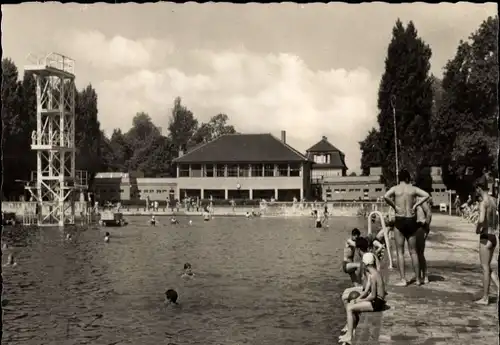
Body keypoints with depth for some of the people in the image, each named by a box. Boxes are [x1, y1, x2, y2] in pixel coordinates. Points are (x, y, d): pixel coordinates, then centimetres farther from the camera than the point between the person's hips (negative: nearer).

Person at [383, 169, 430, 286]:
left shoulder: (395, 188, 0)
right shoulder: (413, 189, 5)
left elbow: (385, 196, -20)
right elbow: (427, 195, -8)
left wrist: (394, 206, -7)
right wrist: (415, 205, -4)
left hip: (399, 221, -2)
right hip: (411, 220, 2)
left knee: (400, 252, 3)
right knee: (413, 251, 12)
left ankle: (403, 280, 0)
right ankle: (418, 279, 17)